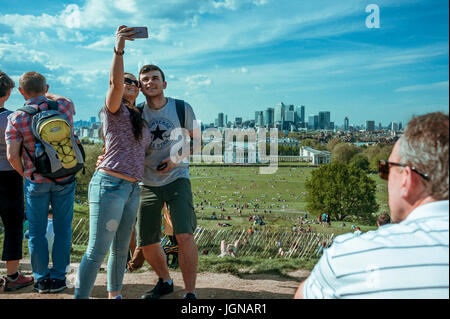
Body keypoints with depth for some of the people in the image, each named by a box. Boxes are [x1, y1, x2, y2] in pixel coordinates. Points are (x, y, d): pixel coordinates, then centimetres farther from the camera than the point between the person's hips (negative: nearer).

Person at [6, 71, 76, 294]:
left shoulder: (16, 119, -9)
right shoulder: (64, 106, -5)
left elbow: (12, 156, -13)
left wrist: (24, 174, 4)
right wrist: (45, 95, 28)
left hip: (36, 181, -1)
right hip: (65, 178, 1)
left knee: (37, 231, 12)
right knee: (62, 229, 10)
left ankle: (41, 279, 19)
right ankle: (58, 277, 17)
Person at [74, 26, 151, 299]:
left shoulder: (139, 118, 20)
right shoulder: (113, 109, -2)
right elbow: (114, 82, -22)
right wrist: (119, 48, -33)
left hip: (133, 189, 8)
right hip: (109, 184, -8)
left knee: (121, 248, 15)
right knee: (98, 250, -7)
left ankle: (114, 295, 28)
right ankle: (81, 297, 1)